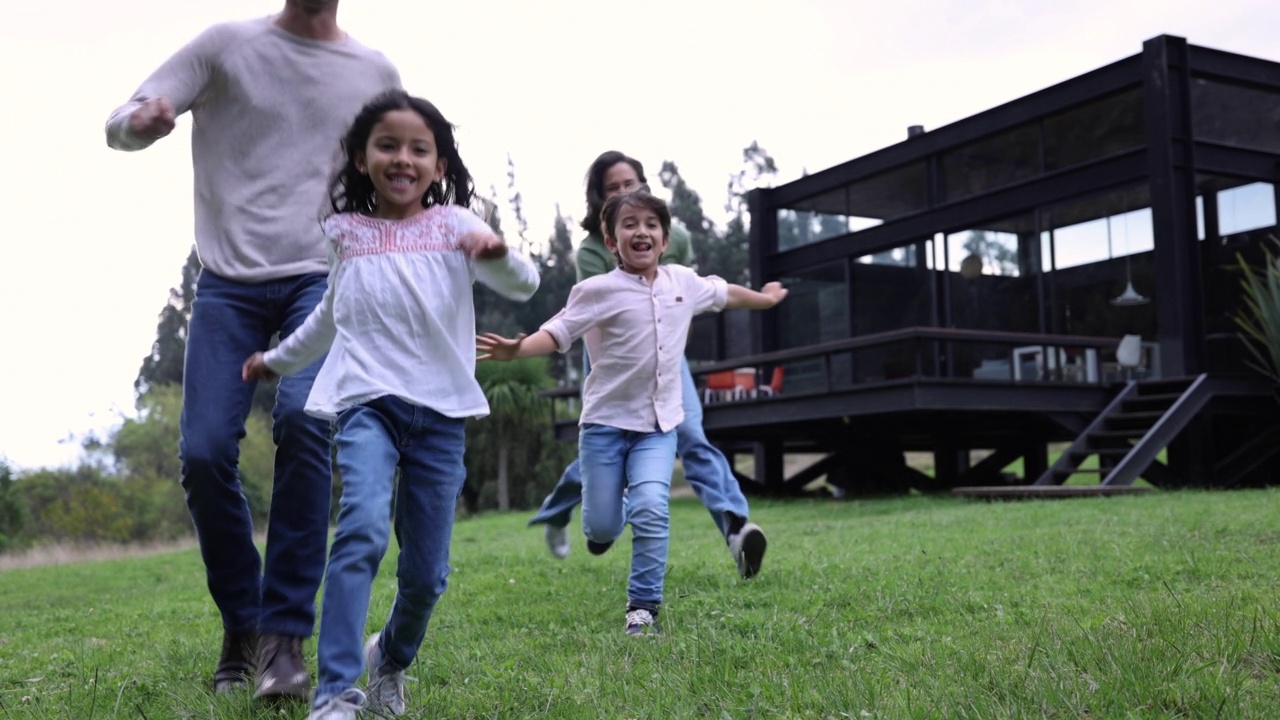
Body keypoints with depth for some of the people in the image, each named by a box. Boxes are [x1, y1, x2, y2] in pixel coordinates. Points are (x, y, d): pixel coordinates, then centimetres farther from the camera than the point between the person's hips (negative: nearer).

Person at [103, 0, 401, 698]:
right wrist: (141, 120, -23)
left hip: (322, 279, 0)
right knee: (204, 451, -9)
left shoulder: (376, 73, 10)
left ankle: (284, 634, -15)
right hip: (228, 280, 0)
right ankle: (240, 626, 14)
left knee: (304, 419, -25)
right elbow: (118, 122, 2)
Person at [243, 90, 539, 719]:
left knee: (426, 573, 5)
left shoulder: (453, 224, 5)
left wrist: (498, 252, -27)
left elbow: (524, 287, -6)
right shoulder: (346, 233, 10)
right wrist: (277, 360, 37)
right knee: (362, 530, -26)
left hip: (440, 411, 0)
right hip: (366, 401, 0)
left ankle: (391, 661, 35)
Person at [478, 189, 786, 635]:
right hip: (606, 422, -2)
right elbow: (556, 334, -16)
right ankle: (605, 522, 40)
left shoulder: (684, 283, 5)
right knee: (601, 526, 1)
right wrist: (517, 349, -36)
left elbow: (722, 294, 25)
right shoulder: (598, 291, -10)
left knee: (650, 509, -17)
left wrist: (764, 298, 41)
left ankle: (644, 607, -2)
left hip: (659, 425, 2)